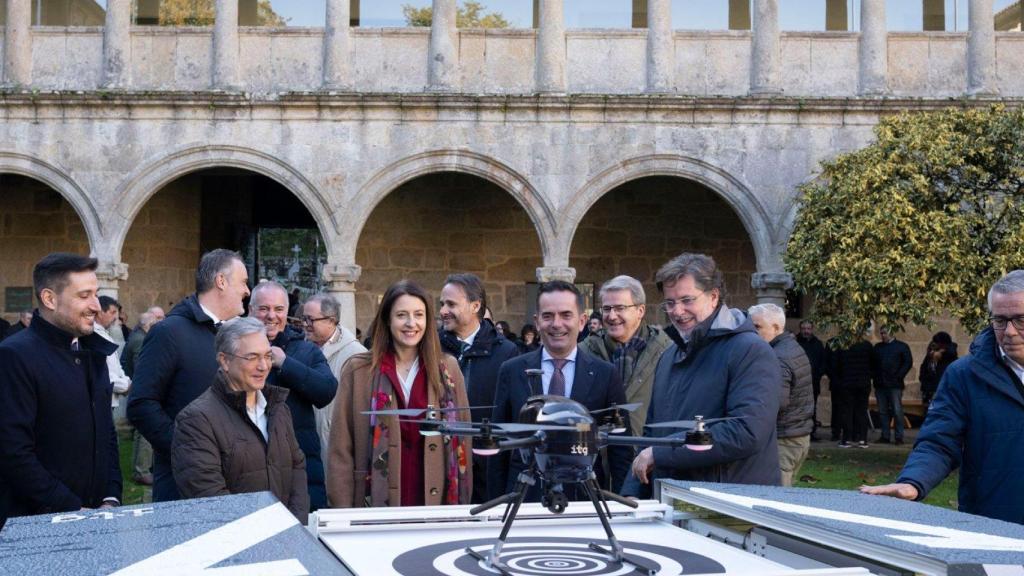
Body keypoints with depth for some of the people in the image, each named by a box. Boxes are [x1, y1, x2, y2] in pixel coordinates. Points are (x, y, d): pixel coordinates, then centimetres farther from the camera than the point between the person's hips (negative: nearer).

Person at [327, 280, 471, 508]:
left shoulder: (447, 369, 5)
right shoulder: (358, 370, 0)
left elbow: (462, 440, 8)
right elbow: (340, 448, -1)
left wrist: (462, 508, 4)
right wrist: (343, 512, -5)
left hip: (436, 501, 2)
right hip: (375, 505, -1)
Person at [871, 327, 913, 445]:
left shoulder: (902, 346, 2)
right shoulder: (877, 347, 16)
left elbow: (908, 362, -4)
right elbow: (871, 363, 18)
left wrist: (899, 376, -11)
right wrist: (874, 376, 3)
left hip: (895, 385, -5)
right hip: (880, 385, 5)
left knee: (897, 411, -6)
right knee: (883, 412, 6)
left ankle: (899, 437, -3)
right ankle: (884, 436, 11)